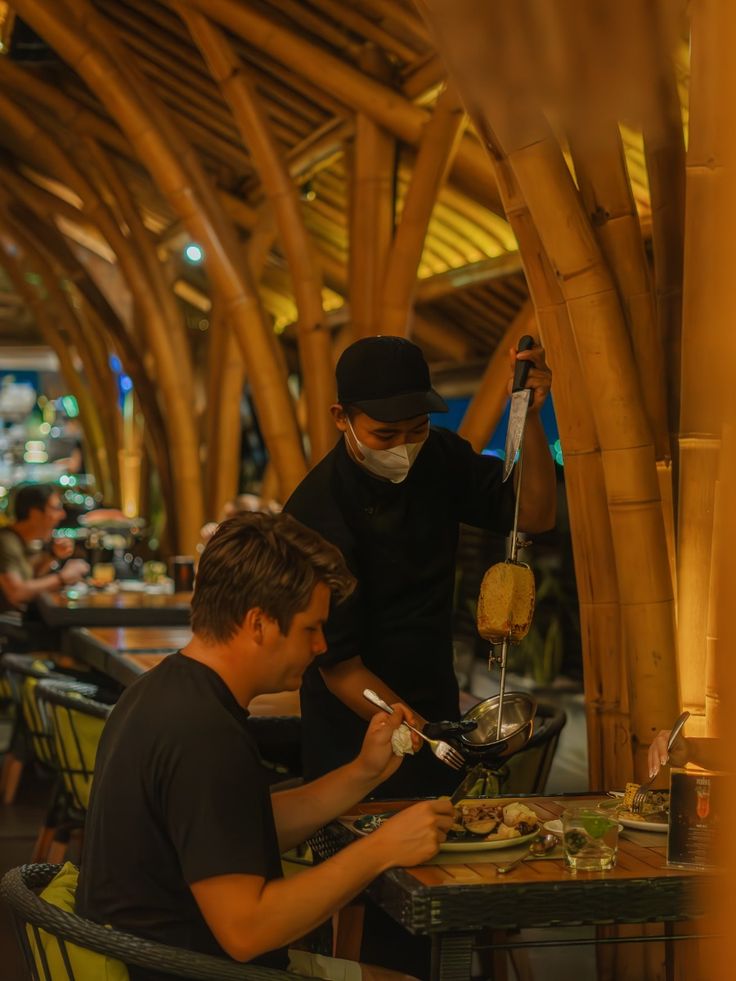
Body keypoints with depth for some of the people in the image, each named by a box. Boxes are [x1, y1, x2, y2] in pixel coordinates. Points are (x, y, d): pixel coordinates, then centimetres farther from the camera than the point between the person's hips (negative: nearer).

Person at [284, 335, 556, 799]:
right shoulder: (316, 513, -24)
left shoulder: (439, 457, -4)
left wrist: (529, 415, -21)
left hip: (437, 705, 6)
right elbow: (338, 664, -22)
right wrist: (426, 734, -28)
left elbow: (535, 515, -7)